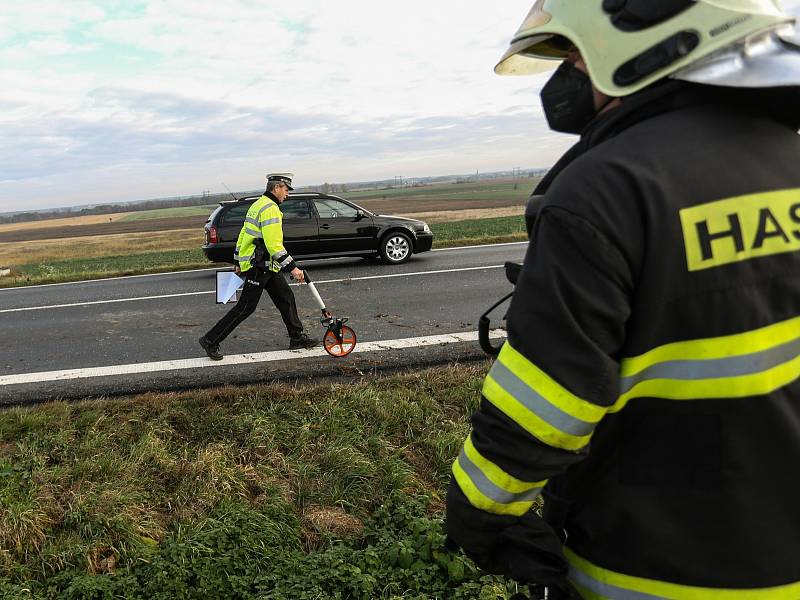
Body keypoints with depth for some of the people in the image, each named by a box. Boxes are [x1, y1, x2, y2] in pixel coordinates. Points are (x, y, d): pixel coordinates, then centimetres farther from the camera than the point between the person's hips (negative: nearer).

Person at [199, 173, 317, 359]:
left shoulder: (258, 205, 16)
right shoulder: (270, 208, -17)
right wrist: (292, 268, -23)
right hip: (259, 267, -11)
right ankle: (210, 341, 3)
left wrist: (238, 263, 25)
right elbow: (274, 245, -24)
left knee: (286, 298, 12)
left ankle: (297, 338, 20)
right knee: (245, 307, -5)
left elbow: (243, 234, 20)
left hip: (267, 266, 11)